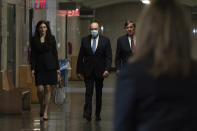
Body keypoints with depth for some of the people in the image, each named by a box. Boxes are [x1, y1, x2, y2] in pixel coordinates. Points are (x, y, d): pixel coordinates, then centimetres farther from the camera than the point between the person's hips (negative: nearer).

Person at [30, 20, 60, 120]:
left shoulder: (51, 38, 5)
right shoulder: (34, 40, 5)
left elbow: (55, 53, 6)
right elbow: (32, 55, 4)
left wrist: (57, 67, 1)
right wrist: (32, 68, -4)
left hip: (50, 66, 0)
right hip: (39, 67, 0)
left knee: (48, 89, -1)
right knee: (40, 89, -8)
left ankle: (45, 112, 5)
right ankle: (42, 106, 20)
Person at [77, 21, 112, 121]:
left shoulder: (105, 40, 1)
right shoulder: (85, 40, 4)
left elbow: (108, 57, -2)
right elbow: (80, 57, 6)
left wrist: (107, 69, -15)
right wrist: (79, 71, 2)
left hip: (100, 71, 0)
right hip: (88, 71, 0)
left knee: (99, 93, 9)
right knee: (88, 92, -10)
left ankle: (98, 114, 18)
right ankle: (87, 113, -14)